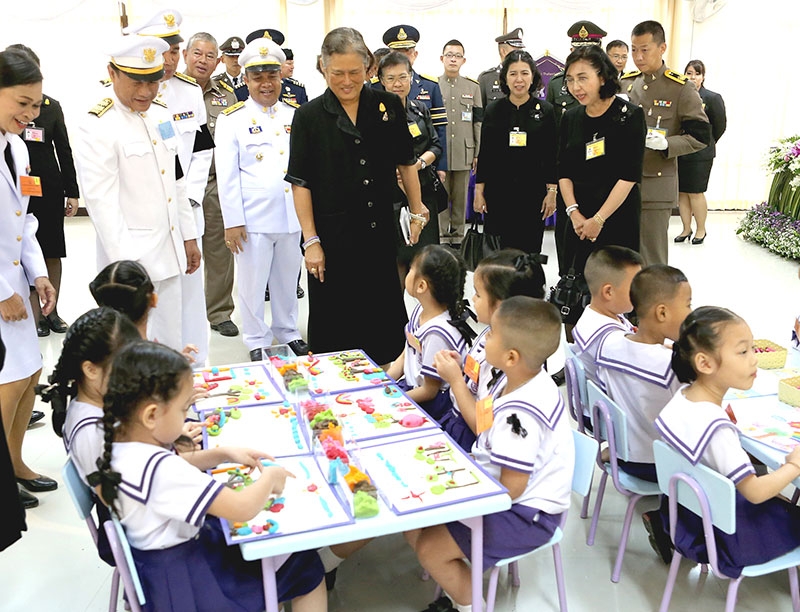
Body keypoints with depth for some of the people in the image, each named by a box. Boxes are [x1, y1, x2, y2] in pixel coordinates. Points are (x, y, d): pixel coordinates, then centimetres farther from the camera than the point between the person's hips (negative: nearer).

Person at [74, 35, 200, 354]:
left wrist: (189, 236, 16)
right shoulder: (97, 128, -13)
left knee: (172, 348, 15)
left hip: (169, 255, 7)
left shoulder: (160, 114, 10)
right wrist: (128, 265, -22)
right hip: (132, 259, -7)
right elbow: (103, 204, -18)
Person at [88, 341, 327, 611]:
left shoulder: (116, 439, -9)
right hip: (185, 578, -9)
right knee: (306, 567, 4)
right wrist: (270, 477, -15)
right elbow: (243, 508, -35)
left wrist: (223, 453, 0)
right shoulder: (162, 470, -37)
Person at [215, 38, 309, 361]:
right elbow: (227, 175, -5)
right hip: (253, 217, -3)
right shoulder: (233, 119, -2)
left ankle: (288, 331, 33)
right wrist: (232, 221, -9)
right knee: (253, 282, 5)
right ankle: (257, 341, 22)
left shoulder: (294, 116, 9)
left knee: (287, 279, 15)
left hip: (291, 215, 3)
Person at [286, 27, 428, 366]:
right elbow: (301, 183, -5)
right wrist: (311, 241, -8)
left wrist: (418, 213, 12)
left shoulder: (389, 106, 3)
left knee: (387, 315, 15)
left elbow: (406, 163, 12)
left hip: (381, 232, 3)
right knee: (335, 325, 8)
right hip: (333, 235, -2)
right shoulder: (309, 116, -3)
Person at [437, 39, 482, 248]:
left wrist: (478, 153, 4)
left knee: (461, 197, 6)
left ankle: (458, 235, 15)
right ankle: (442, 236, 9)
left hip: (464, 151, 2)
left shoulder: (473, 87, 12)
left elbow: (479, 122, 9)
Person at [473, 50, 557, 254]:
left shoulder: (545, 110, 3)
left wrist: (552, 192, -2)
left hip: (533, 193, 0)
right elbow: (484, 155, 6)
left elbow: (552, 156, 3)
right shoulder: (493, 110, 5)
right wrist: (479, 192, 2)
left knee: (529, 249, 2)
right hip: (498, 193, 1)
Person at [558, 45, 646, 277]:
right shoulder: (571, 118, 8)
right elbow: (564, 172, 7)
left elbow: (630, 176, -12)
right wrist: (573, 212, -6)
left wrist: (599, 219, -14)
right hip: (579, 222, 4)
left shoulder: (630, 115, -7)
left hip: (619, 220, -4)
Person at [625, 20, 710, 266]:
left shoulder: (682, 88, -5)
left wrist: (666, 144, -22)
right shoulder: (625, 83, 10)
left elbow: (701, 136, -6)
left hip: (656, 186, -5)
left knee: (651, 259, 0)